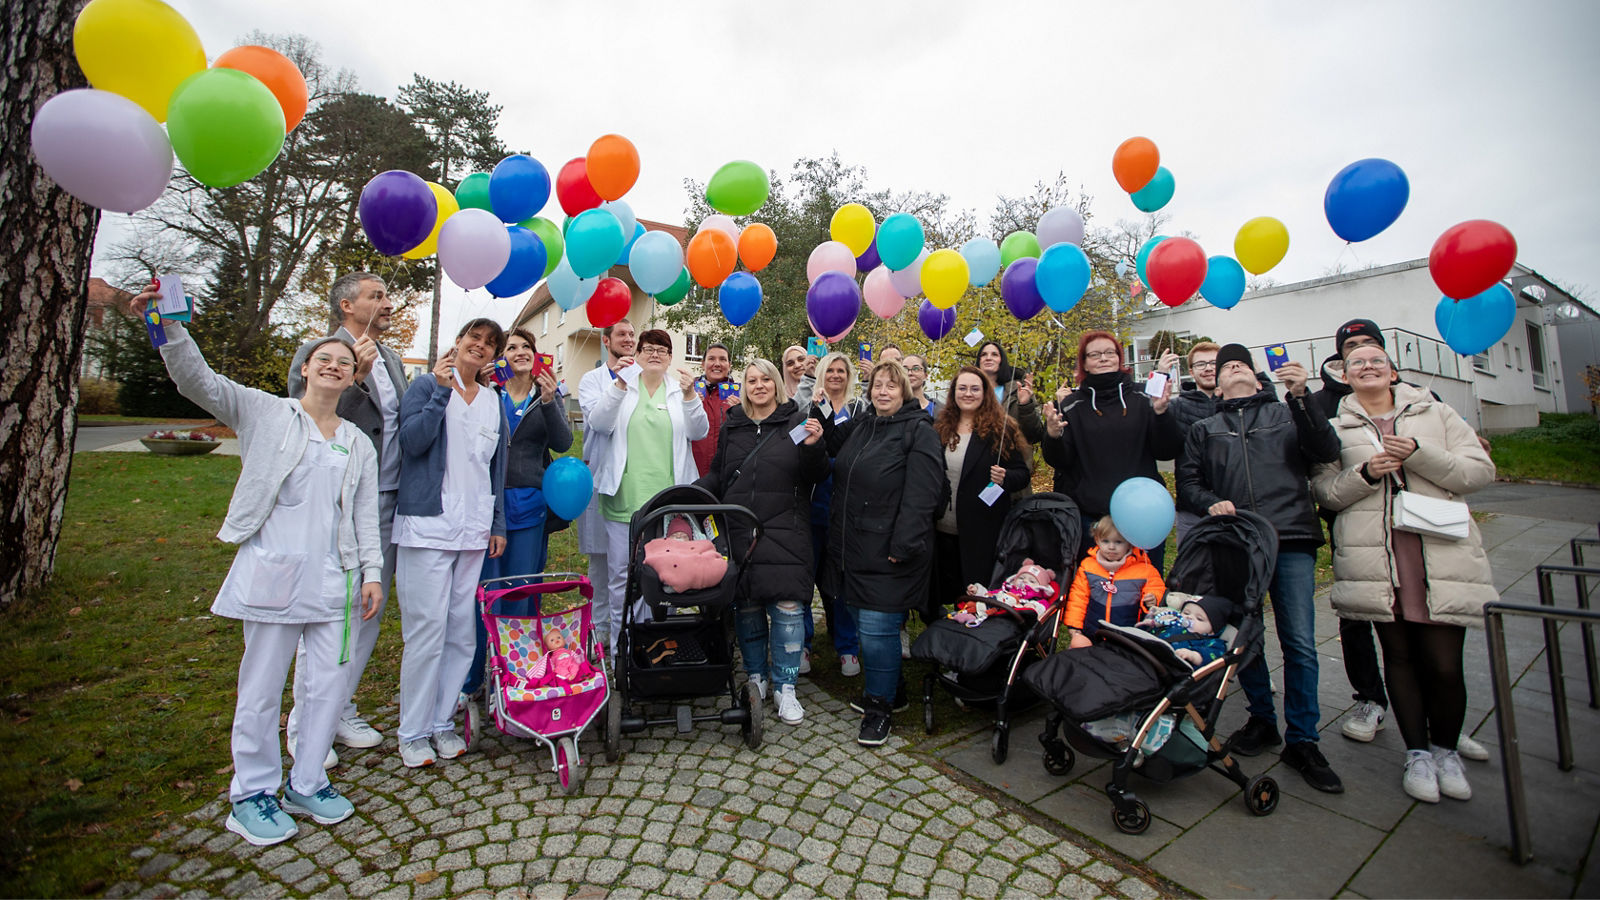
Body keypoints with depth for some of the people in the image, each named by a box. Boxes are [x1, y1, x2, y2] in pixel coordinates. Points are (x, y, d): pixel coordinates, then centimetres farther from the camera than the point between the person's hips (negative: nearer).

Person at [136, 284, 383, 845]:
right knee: (262, 687, 7)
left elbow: (365, 515, 11)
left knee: (331, 683, 8)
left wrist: (372, 572, 5)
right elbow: (198, 381, -10)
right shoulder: (266, 414, 4)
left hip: (332, 579, 4)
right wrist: (168, 326, -26)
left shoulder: (359, 445, 12)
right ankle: (252, 794, 26)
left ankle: (306, 784, 28)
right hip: (271, 572, -3)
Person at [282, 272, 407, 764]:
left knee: (368, 615, 13)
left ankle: (341, 711, 28)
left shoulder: (392, 360, 16)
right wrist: (355, 378, -23)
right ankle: (305, 726, 20)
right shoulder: (316, 353, -5)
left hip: (388, 505, 7)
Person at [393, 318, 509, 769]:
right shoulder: (427, 386, 3)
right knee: (427, 629, -4)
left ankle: (442, 722, 21)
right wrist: (442, 391, -14)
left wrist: (498, 523, 13)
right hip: (428, 524, -4)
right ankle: (413, 732, 12)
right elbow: (412, 440, -12)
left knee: (462, 631, 7)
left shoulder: (494, 402, 15)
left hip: (474, 529, 4)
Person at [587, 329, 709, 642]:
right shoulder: (623, 388, 9)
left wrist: (689, 396, -18)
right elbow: (600, 424, -5)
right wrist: (619, 385, -16)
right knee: (621, 572, 4)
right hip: (626, 496, 0)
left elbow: (698, 432, -2)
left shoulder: (680, 391, 10)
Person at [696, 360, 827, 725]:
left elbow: (816, 477, 0)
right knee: (746, 607, 9)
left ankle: (785, 687, 14)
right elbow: (717, 477, 17)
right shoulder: (732, 425, 13)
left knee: (787, 606, -5)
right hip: (739, 531, 3)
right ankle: (756, 677, 29)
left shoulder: (796, 422, 2)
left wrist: (812, 447, -18)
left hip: (784, 533, -3)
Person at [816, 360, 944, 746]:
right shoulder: (860, 425, 13)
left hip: (888, 552, -7)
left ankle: (879, 706, 18)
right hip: (851, 546, 8)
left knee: (877, 627, -4)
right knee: (862, 619, 17)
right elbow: (831, 442, 31)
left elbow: (921, 494, -16)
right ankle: (891, 685, 39)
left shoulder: (918, 431, -8)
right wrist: (821, 409, 15)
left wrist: (903, 545, -21)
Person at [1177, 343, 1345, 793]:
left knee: (1300, 644, -3)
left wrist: (1301, 397, -11)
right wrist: (1211, 503, -9)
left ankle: (1302, 741, 10)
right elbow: (1187, 481, 12)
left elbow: (1327, 451, 0)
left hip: (1291, 540, -1)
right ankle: (1262, 720, 24)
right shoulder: (1205, 429, 19)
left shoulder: (1288, 414, 17)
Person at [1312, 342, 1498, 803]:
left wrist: (1419, 453, -10)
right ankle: (1417, 752, 22)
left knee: (1444, 663, 0)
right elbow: (1325, 491, 5)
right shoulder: (1336, 428, 10)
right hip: (1374, 561, 0)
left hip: (1442, 555, 1)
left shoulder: (1435, 413, 13)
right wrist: (1364, 474, -12)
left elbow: (1480, 470, 4)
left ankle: (1446, 750, 25)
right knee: (1399, 656, 7)